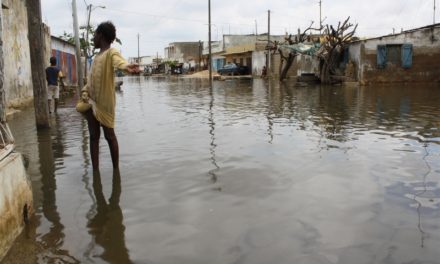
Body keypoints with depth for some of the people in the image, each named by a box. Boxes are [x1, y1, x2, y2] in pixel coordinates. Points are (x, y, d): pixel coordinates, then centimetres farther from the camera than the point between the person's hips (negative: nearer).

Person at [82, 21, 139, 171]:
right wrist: (85, 91, 3)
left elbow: (119, 62, -33)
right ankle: (95, 171, 15)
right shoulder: (97, 56, 17)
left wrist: (127, 67, -56)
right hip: (91, 101, 8)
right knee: (93, 136, 8)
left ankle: (116, 170, 14)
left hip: (105, 103, -8)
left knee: (109, 135, 1)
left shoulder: (111, 53, -10)